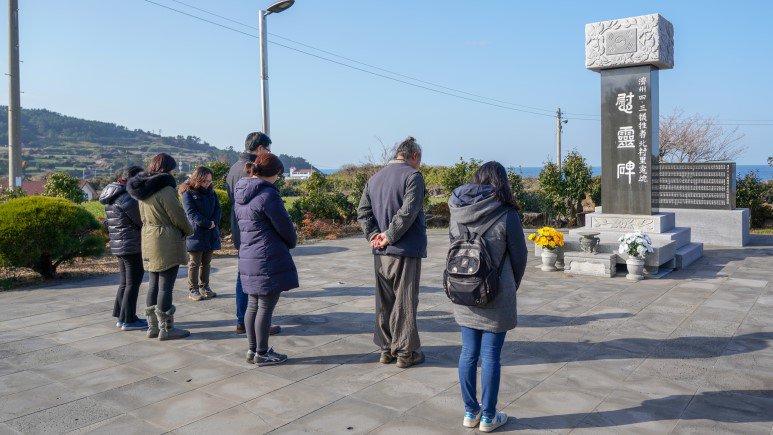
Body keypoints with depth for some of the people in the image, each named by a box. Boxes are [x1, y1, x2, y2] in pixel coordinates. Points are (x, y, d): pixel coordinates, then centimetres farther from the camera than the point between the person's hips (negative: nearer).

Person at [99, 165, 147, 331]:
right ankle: (128, 320, 3)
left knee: (125, 282, 18)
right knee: (133, 282, -1)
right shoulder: (127, 197, -18)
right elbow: (142, 221, -14)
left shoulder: (111, 196, 13)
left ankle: (121, 316, 26)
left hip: (118, 246, 10)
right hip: (130, 246, -10)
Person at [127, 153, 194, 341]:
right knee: (166, 286, -2)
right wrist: (189, 231, 4)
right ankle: (166, 328, 6)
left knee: (154, 283, 14)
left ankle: (153, 326, 22)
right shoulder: (165, 189, -18)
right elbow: (178, 216, -13)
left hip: (149, 239, 9)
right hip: (166, 242, -9)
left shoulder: (143, 189, 9)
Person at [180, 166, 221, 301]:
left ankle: (204, 287, 21)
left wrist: (214, 222, -11)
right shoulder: (188, 192, -8)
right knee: (194, 263, 1)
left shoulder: (210, 191, 12)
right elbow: (191, 213, -15)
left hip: (210, 234, 6)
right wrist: (208, 224, -17)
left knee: (206, 262, 12)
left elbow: (218, 208, 7)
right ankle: (193, 290, 8)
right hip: (196, 233, -6)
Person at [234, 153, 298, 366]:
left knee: (253, 305, 16)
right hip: (269, 259, -9)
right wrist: (292, 242, 10)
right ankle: (262, 354, 12)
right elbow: (285, 226, -13)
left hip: (247, 257, 9)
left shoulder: (240, 193, 9)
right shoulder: (268, 194, -18)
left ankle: (253, 350, 26)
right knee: (266, 307, 2)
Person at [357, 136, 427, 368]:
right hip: (406, 251, -6)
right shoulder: (412, 176, -9)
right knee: (405, 302, 3)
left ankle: (386, 349, 22)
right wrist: (389, 236, -13)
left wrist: (374, 235, -3)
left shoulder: (375, 178, 13)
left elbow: (362, 212, 6)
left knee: (384, 301, 14)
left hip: (381, 253, 6)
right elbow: (408, 212, -19)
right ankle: (405, 352, 11)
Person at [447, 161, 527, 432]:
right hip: (495, 298, -4)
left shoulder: (457, 212, -1)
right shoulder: (506, 214, -13)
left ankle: (470, 412, 25)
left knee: (468, 353, 13)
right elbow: (519, 256, -3)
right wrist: (512, 287, 14)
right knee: (490, 357, 6)